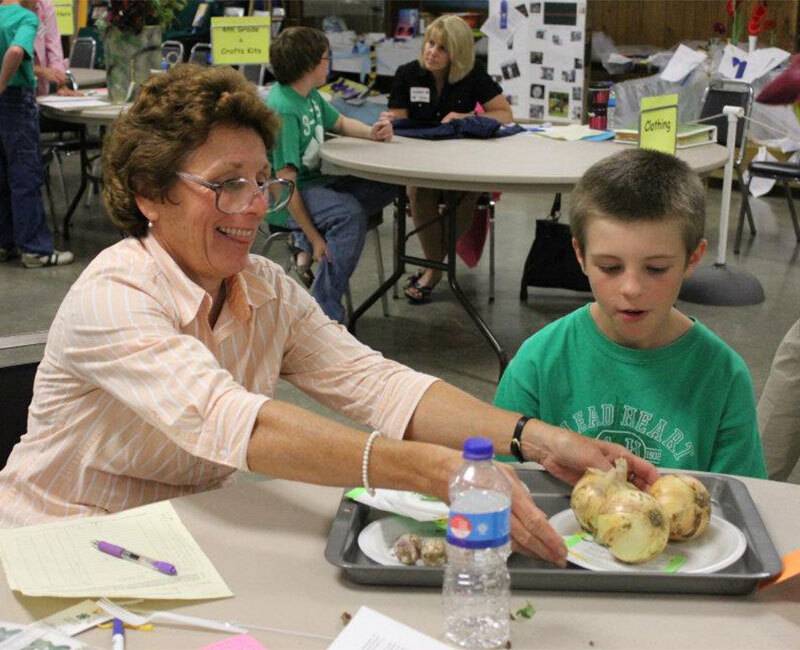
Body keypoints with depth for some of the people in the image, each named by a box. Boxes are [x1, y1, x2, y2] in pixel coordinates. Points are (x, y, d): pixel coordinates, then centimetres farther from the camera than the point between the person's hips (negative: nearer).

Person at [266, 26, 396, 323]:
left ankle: (306, 247, -7)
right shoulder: (283, 109, -23)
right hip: (284, 198, -10)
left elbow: (340, 123, 25)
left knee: (386, 187, 0)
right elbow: (285, 181, -25)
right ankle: (324, 310, -27)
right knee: (350, 212, -33)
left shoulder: (310, 96, 5)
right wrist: (313, 236, -25)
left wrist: (371, 132, 3)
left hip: (313, 181, 10)